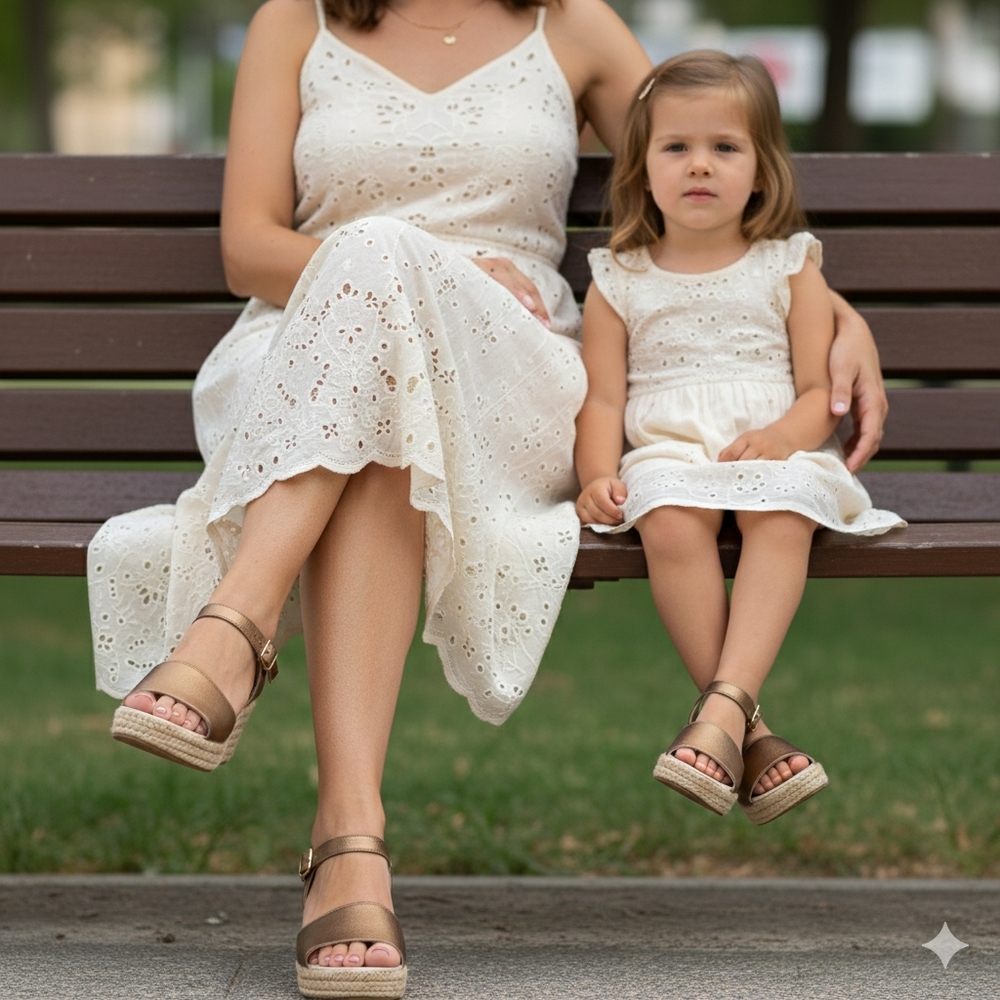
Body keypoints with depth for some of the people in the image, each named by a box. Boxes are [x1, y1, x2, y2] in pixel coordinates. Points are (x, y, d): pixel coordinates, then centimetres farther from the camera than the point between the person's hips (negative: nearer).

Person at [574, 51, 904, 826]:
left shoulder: (788, 269, 13)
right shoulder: (619, 281, 15)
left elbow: (821, 388, 7)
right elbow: (603, 396, 11)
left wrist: (783, 437, -14)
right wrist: (598, 474, -7)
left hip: (778, 451, 0)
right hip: (666, 450, 0)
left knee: (782, 515, -36)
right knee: (670, 521, -34)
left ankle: (726, 704, -43)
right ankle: (748, 733, -33)